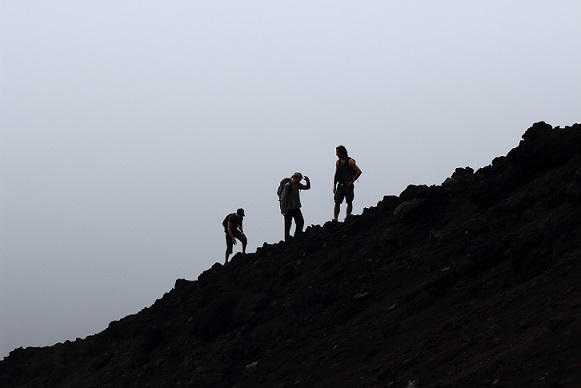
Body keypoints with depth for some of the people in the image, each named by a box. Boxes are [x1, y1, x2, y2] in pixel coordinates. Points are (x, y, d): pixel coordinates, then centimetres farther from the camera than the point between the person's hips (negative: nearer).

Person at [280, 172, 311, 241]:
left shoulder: (297, 185, 10)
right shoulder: (288, 185, -13)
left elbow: (307, 187, 19)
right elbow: (283, 197, -16)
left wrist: (307, 181, -2)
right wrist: (283, 209, -21)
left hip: (296, 208, 8)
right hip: (288, 208, -8)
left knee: (300, 222, 2)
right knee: (288, 224, 0)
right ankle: (287, 239, 7)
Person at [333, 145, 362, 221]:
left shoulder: (350, 161, -8)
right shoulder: (338, 162, 10)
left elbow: (359, 171, -9)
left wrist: (352, 181, -12)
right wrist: (334, 186, 10)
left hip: (348, 185, -5)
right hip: (340, 185, 5)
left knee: (349, 202, 3)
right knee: (337, 202, -5)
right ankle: (335, 219, -9)